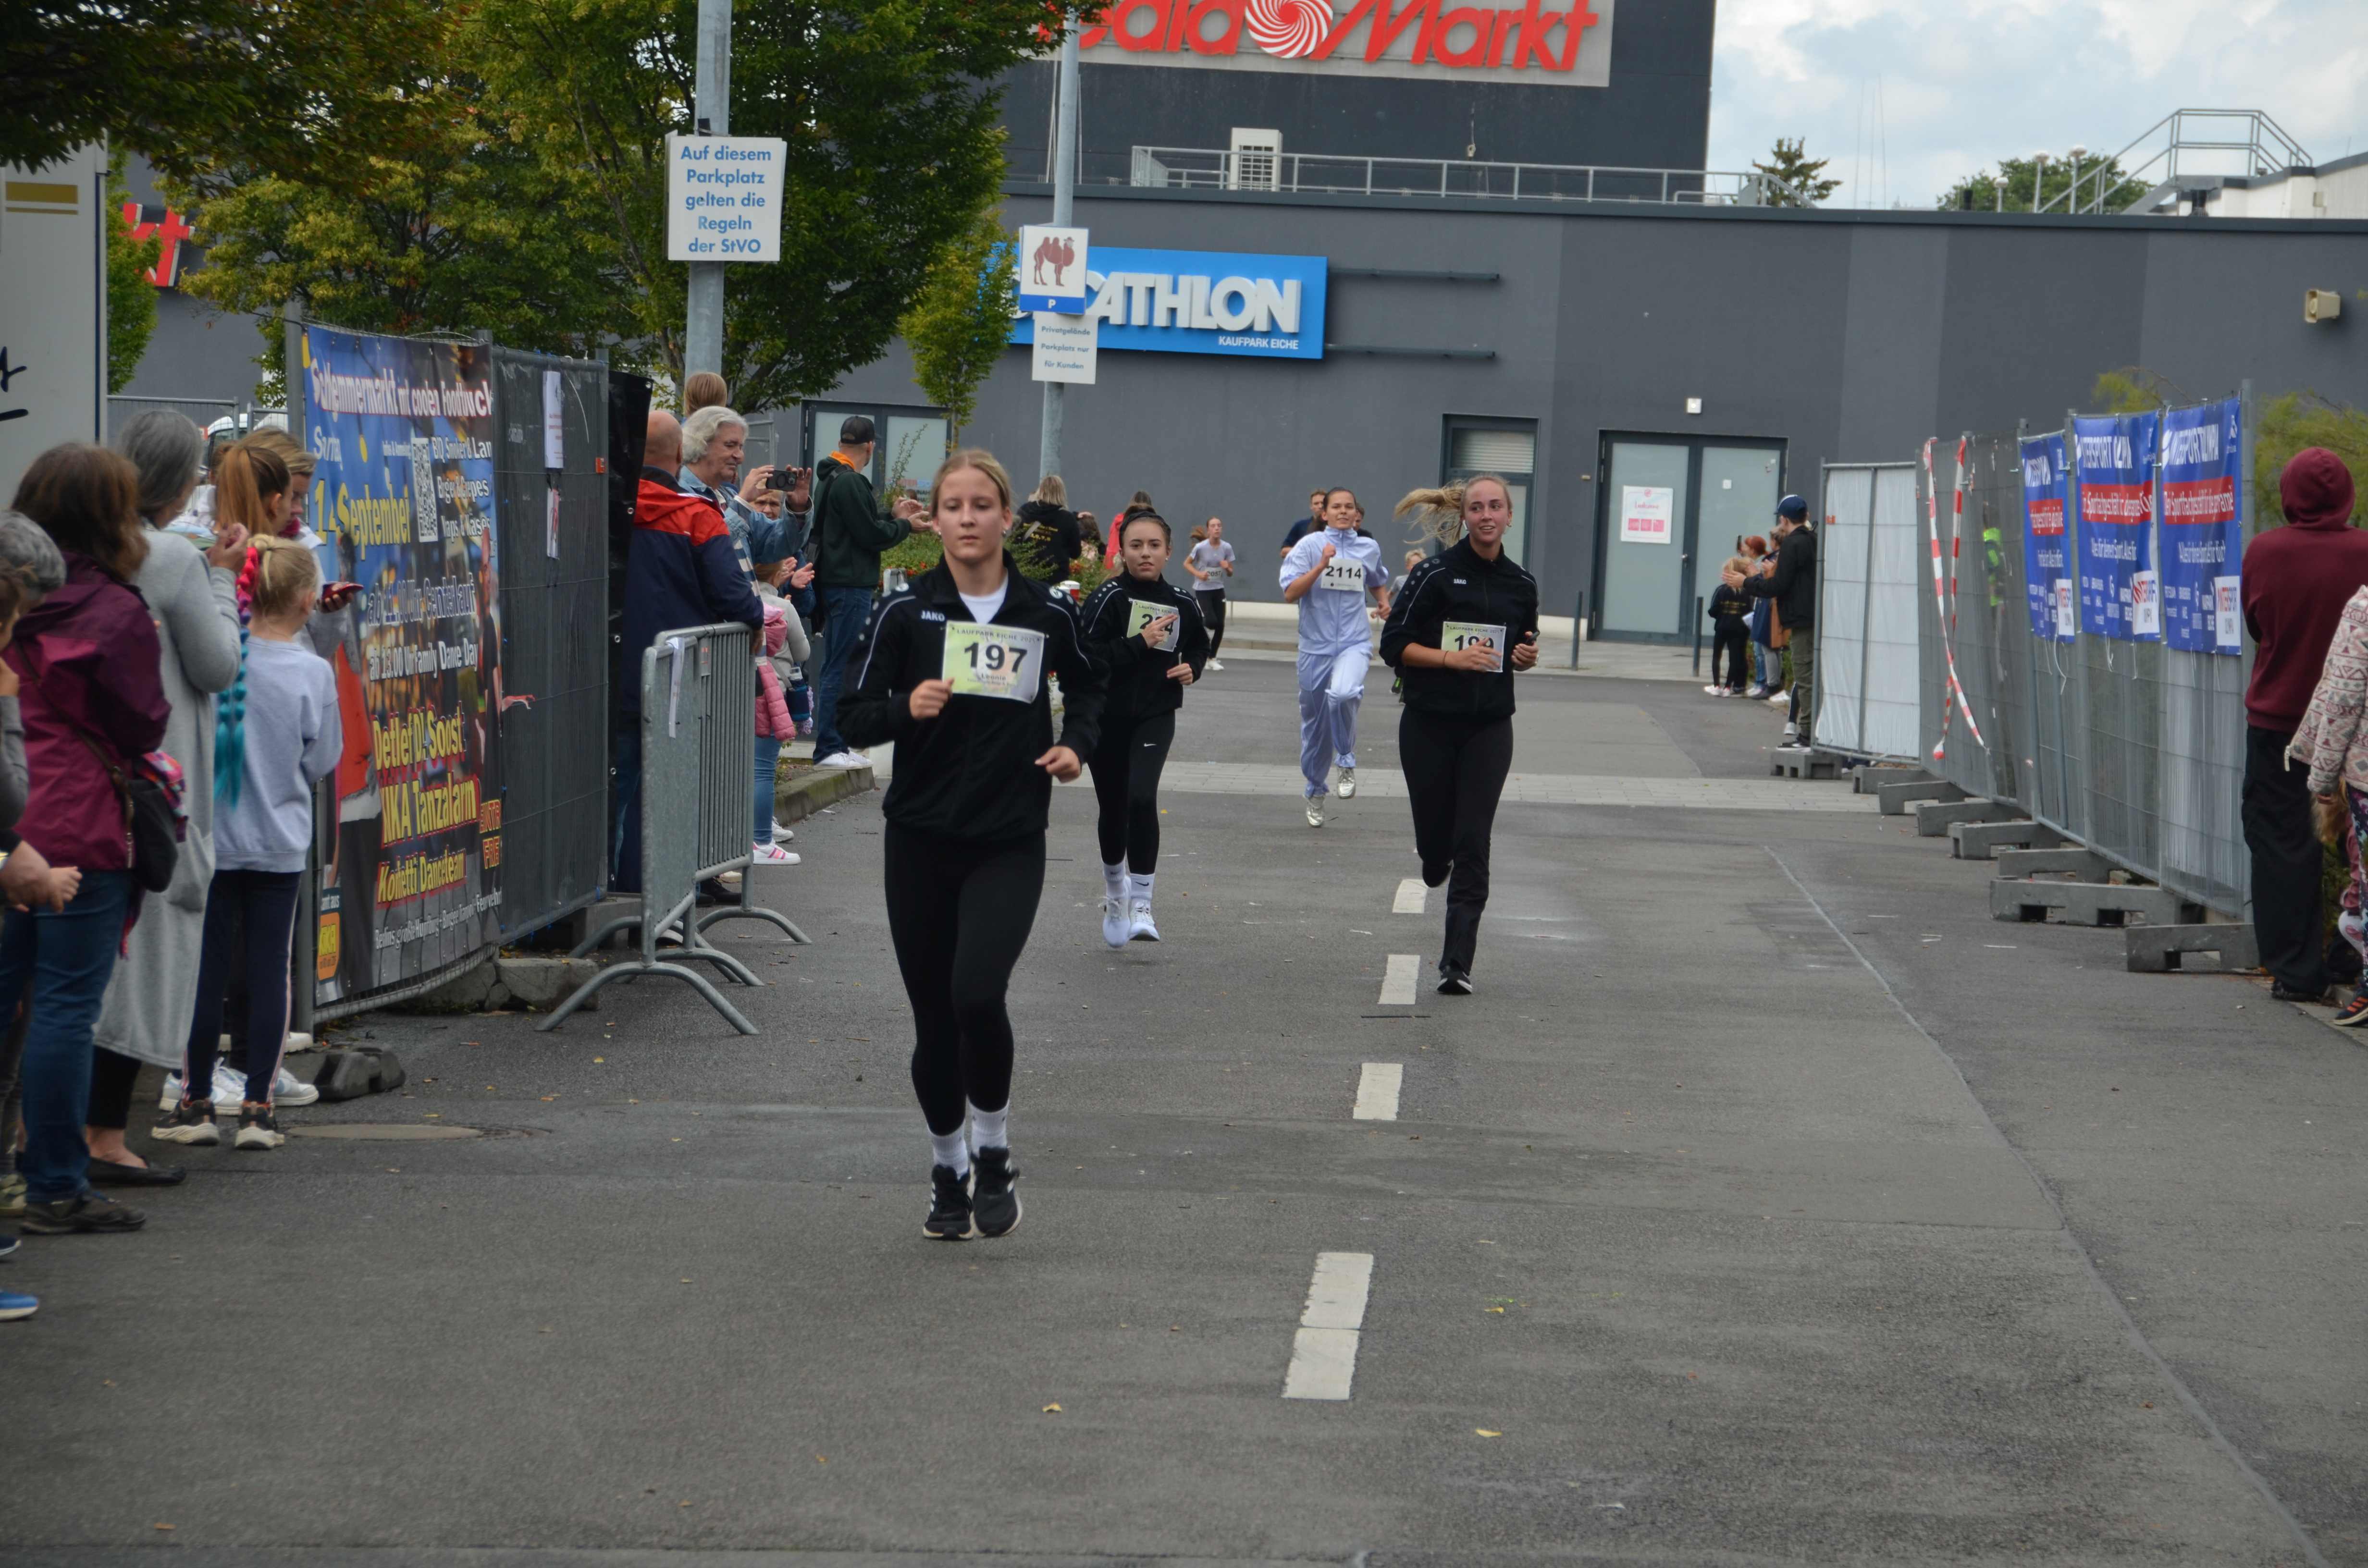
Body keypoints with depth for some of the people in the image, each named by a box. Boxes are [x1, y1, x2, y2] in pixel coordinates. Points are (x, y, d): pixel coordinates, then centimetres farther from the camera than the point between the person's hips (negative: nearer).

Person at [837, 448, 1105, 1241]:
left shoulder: (1048, 613, 1)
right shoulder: (905, 611, -2)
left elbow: (1087, 685, 21)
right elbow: (855, 717, 0)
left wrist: (1077, 742, 2)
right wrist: (906, 708, -20)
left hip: (1010, 841, -1)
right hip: (921, 839, 1)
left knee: (977, 993, -20)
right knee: (935, 1020, 6)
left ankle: (993, 1151, 2)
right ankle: (947, 1173, 26)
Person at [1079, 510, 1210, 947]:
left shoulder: (1182, 603, 1)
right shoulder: (1108, 599, -10)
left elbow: (1199, 645, 21)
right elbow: (1085, 657, -18)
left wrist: (1191, 669, 0)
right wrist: (1139, 643, -24)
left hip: (1156, 717, 0)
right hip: (1106, 715, 0)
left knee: (1142, 796, -22)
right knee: (1113, 808, 10)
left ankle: (1141, 904, -16)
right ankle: (1114, 890, 39)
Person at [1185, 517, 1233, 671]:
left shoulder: (1227, 548, -2)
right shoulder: (1201, 547, -13)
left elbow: (1231, 574, 7)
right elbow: (1187, 563, -1)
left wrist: (1227, 568, -17)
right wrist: (1199, 574, -18)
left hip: (1218, 590, 4)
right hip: (1202, 590, -4)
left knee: (1220, 625, -1)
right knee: (1211, 622, -17)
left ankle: (1212, 659, 14)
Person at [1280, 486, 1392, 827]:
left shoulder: (1369, 548, 8)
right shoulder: (1309, 546, -2)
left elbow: (1378, 582, 29)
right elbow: (1290, 594, -11)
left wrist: (1385, 602, 9)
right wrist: (1321, 566, -20)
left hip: (1354, 643, 0)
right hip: (1315, 646, 0)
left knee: (1342, 694, -32)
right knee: (1315, 722, 9)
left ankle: (1347, 762, -8)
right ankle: (1316, 792, 30)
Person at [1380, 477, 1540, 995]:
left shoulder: (1521, 584, 7)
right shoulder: (1436, 574, -6)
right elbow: (1394, 645, -6)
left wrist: (1528, 657, 0)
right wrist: (1452, 657, -19)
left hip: (1488, 727, 2)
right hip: (1429, 724, -2)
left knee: (1471, 847, -8)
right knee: (1435, 835, 6)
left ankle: (1457, 963, -7)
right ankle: (1434, 858, 46)